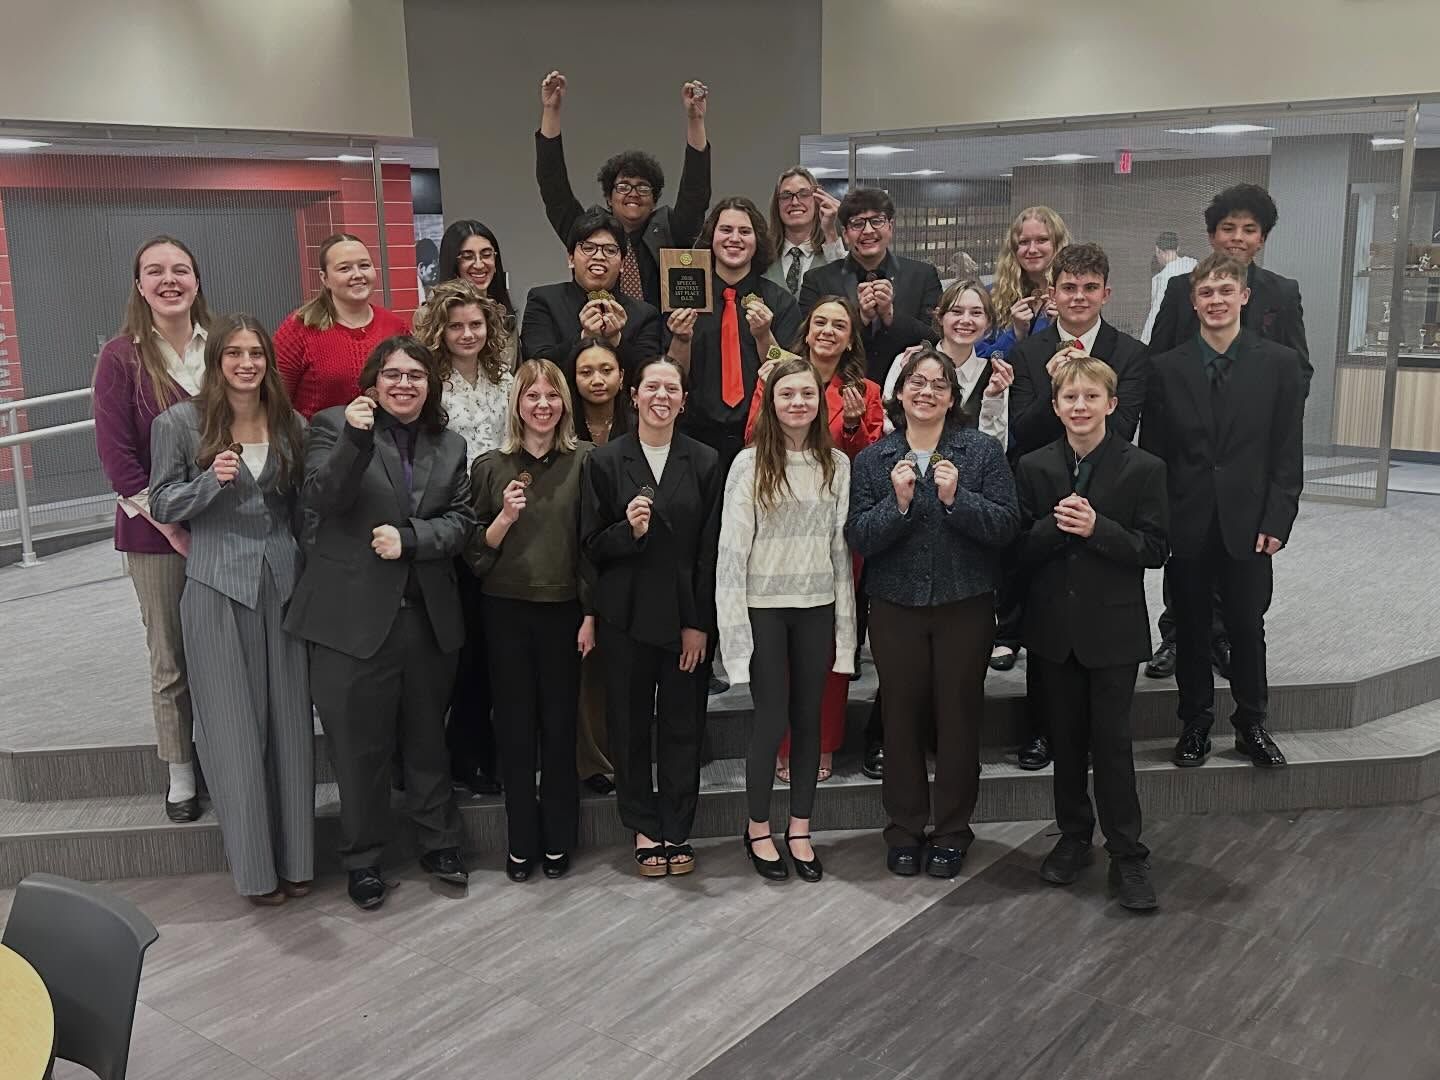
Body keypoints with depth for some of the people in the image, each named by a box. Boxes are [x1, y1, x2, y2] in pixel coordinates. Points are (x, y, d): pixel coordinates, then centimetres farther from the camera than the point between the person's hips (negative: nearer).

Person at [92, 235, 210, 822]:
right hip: (156, 535, -2)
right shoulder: (122, 357, -4)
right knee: (170, 660, 7)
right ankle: (180, 772, 21)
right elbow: (116, 454, -7)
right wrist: (171, 526, -11)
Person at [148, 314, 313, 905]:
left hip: (283, 581, 3)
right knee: (235, 727, 1)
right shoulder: (180, 422, -1)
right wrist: (211, 481, -17)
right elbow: (162, 505, 1)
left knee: (290, 721, 5)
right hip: (217, 588, -3)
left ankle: (295, 856, 17)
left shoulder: (290, 424, 7)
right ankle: (253, 863, 12)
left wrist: (307, 567, 5)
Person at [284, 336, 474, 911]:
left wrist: (409, 538, -13)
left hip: (428, 618, 4)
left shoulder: (450, 446, 12)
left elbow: (460, 521, 4)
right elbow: (321, 498, -15)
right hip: (354, 615, -3)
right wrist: (356, 438, -29)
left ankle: (439, 843, 31)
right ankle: (362, 859, 22)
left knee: (427, 735, 16)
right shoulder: (333, 425, 0)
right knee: (359, 744, 6)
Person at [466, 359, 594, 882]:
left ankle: (557, 839, 20)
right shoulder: (490, 466, 3)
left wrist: (591, 615, -4)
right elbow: (476, 551, 5)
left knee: (559, 725, 7)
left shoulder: (584, 462, -1)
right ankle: (521, 840, 19)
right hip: (507, 610, 1)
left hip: (564, 609, -1)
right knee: (515, 727, 7)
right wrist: (505, 516, -13)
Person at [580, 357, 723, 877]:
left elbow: (710, 550, 0)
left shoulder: (705, 462, 2)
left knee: (683, 726, 6)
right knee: (630, 726, 7)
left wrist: (700, 623, -5)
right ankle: (644, 830, 21)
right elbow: (592, 545, 1)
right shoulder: (605, 461, 1)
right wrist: (629, 530, -20)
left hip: (687, 614, 0)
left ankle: (677, 831, 20)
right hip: (626, 615, 0)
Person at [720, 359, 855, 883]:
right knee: (772, 719, 0)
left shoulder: (837, 464, 4)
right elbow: (732, 549, -8)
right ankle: (757, 828, 19)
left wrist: (845, 622, 4)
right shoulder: (750, 464, -6)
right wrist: (733, 622, -12)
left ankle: (800, 829, 23)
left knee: (809, 718, 9)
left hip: (817, 607, 3)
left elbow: (841, 545, 6)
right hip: (764, 606, -3)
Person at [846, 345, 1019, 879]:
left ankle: (952, 833, 21)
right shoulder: (872, 460, 5)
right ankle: (905, 829, 22)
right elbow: (858, 538, -3)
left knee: (959, 716, 6)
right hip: (895, 607, 1)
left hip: (965, 604, -1)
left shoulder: (983, 451, 0)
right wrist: (897, 503, -19)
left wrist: (956, 498, -21)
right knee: (902, 716, 7)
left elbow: (1006, 525, -7)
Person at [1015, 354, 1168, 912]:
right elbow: (1020, 548, 0)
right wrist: (1054, 525, -20)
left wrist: (1097, 528, -21)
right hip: (1053, 626, 3)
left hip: (1113, 626, -3)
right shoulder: (1033, 467, 2)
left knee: (1112, 740, 1)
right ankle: (1073, 836, 29)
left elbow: (1154, 549, -8)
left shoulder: (1143, 468, -5)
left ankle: (1126, 854, 13)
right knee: (1066, 738, 14)